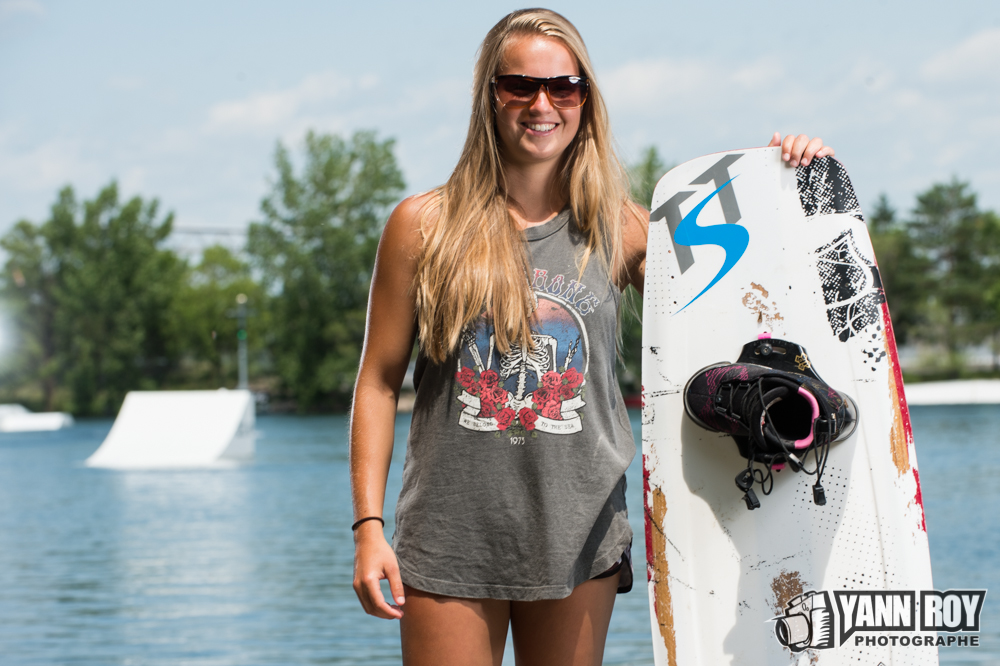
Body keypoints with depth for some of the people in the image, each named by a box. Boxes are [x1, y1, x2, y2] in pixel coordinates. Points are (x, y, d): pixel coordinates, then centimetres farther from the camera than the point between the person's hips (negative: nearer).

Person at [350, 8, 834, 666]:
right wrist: (368, 526, -5)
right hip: (451, 536, -1)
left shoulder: (621, 231, 3)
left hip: (579, 538, 2)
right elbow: (379, 381, 1)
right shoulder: (423, 227, 0)